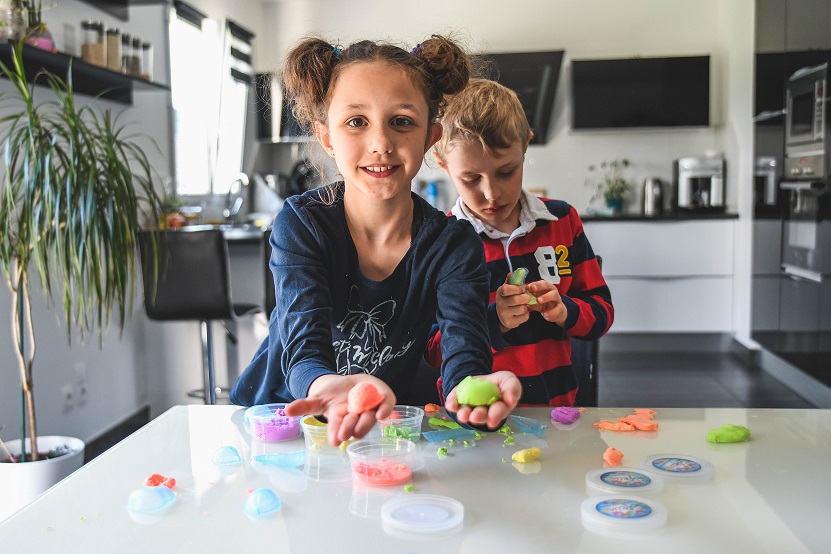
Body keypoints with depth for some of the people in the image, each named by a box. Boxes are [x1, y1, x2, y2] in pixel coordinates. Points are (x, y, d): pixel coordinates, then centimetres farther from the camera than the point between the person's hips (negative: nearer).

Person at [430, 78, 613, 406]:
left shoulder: (561, 221, 6)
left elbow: (602, 311, 11)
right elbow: (431, 350, -5)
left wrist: (564, 311, -10)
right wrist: (493, 321, -19)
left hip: (556, 402, 5)